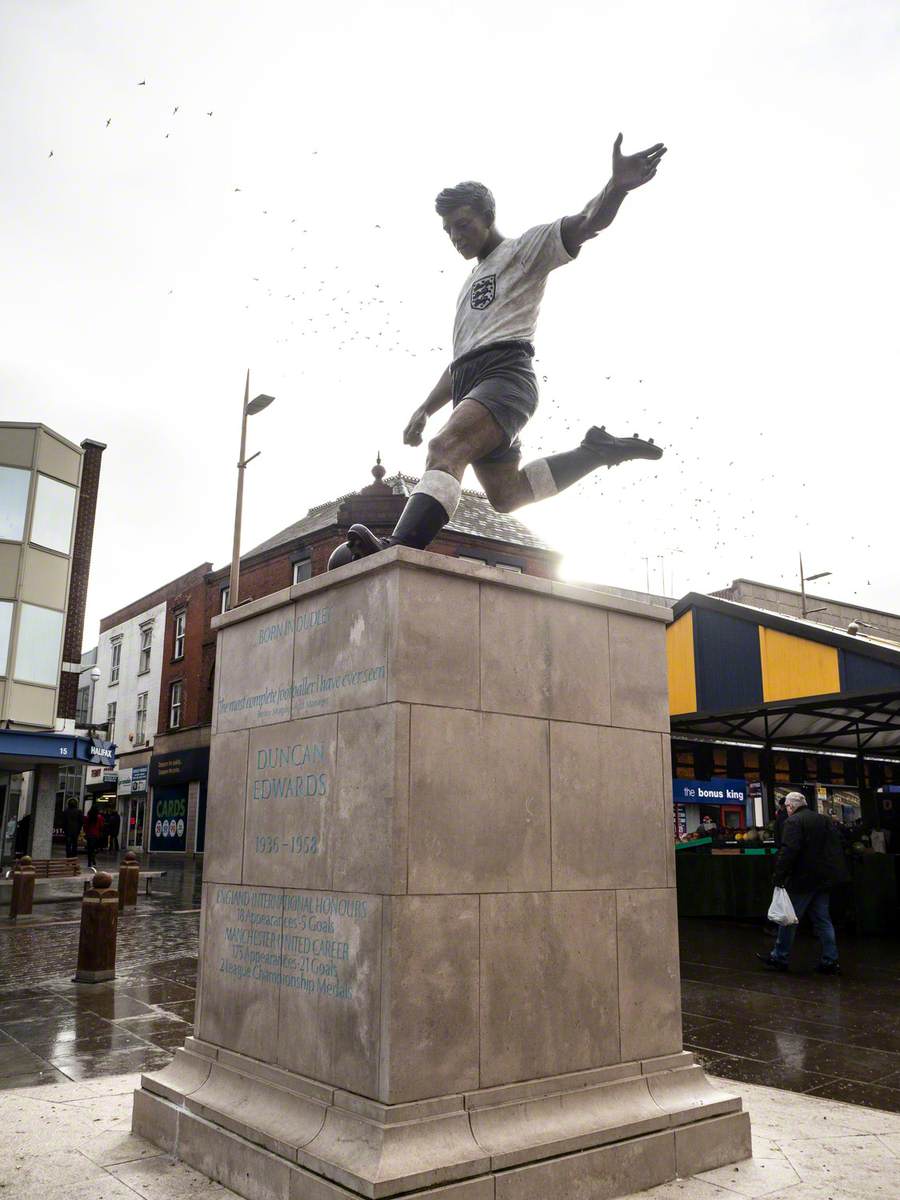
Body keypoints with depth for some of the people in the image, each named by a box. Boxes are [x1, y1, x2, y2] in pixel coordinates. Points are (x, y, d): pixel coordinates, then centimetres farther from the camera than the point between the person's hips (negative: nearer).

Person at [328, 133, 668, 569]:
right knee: (506, 495, 10)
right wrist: (424, 410, 26)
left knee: (446, 448, -33)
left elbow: (585, 224, -7)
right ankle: (599, 450, 21)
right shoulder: (472, 284, 35)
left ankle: (399, 547, -52)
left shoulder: (525, 248, 11)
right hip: (470, 384, 10)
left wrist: (618, 185, -28)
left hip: (505, 373, -10)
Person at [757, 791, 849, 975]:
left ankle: (779, 957, 10)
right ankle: (830, 961, 11)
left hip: (802, 880, -7)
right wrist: (834, 873, 20)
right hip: (823, 878, 7)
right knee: (823, 920, 12)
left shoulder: (793, 822, -13)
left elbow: (788, 851, -22)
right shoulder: (826, 820, 12)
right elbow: (837, 847, 15)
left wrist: (779, 876, -19)